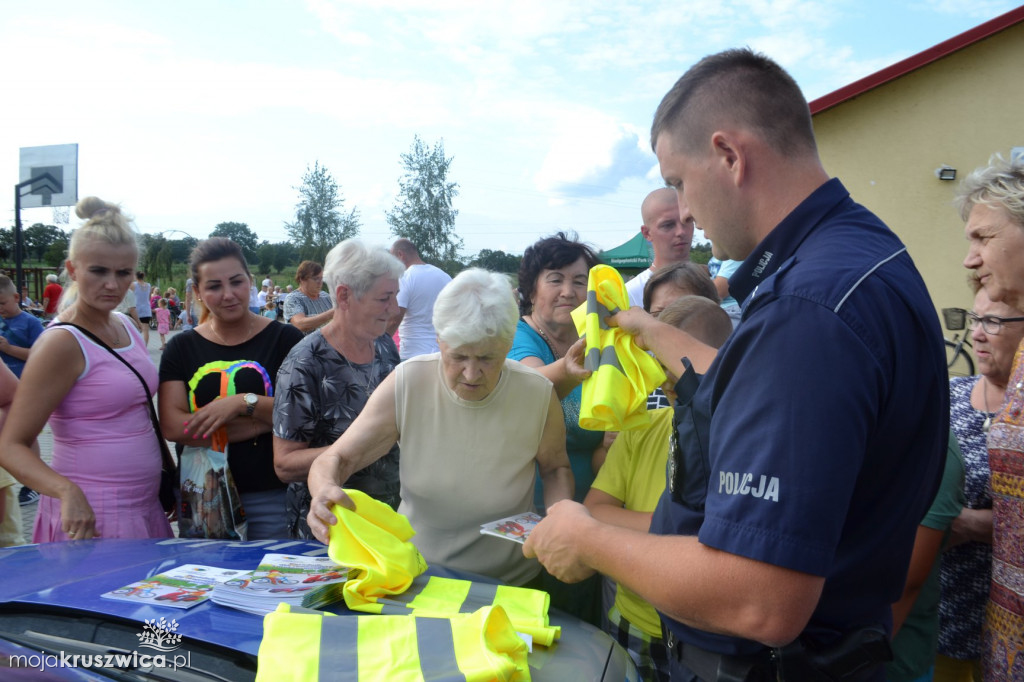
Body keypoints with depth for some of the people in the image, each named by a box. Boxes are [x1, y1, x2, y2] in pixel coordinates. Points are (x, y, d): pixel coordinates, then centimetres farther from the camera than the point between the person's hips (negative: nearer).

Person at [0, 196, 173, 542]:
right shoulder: (62, 342, -16)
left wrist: (168, 475, 13)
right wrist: (66, 491, -33)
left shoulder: (126, 326, 6)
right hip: (91, 517, -7)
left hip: (145, 508, 7)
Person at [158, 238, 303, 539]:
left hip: (272, 499, -2)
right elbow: (173, 427, -8)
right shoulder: (181, 348, 6)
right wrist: (267, 420, -14)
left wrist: (244, 402, -21)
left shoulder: (285, 339, -1)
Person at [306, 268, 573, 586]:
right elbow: (337, 458, -7)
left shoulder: (537, 395, -13)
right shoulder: (406, 384, -14)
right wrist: (325, 489, -30)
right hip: (415, 572, -1)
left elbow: (555, 467, 7)